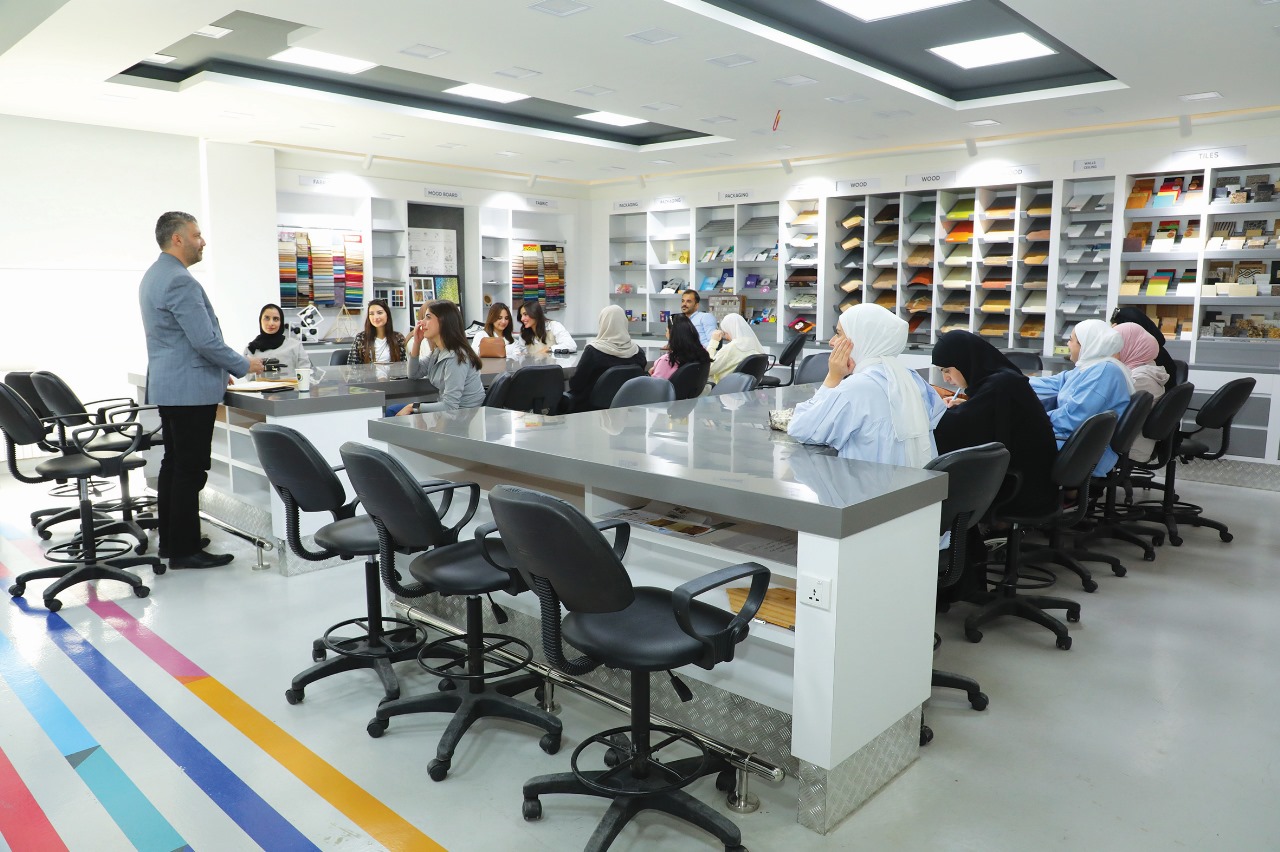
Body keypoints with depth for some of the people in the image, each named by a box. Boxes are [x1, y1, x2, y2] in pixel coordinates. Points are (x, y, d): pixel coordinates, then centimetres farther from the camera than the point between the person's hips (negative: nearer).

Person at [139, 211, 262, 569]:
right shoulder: (181, 281, -19)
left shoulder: (153, 275, 15)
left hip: (168, 386, 11)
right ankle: (185, 549, 2)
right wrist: (244, 365, -7)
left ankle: (170, 539, 25)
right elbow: (205, 340, -22)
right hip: (191, 389, -11)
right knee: (190, 471, -5)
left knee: (174, 465, 16)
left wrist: (224, 368, 22)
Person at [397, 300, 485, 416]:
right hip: (447, 408, 9)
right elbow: (414, 374, 16)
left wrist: (412, 407, -16)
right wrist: (417, 341, 2)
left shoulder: (455, 358, -25)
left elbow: (449, 406, -29)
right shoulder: (438, 351, 4)